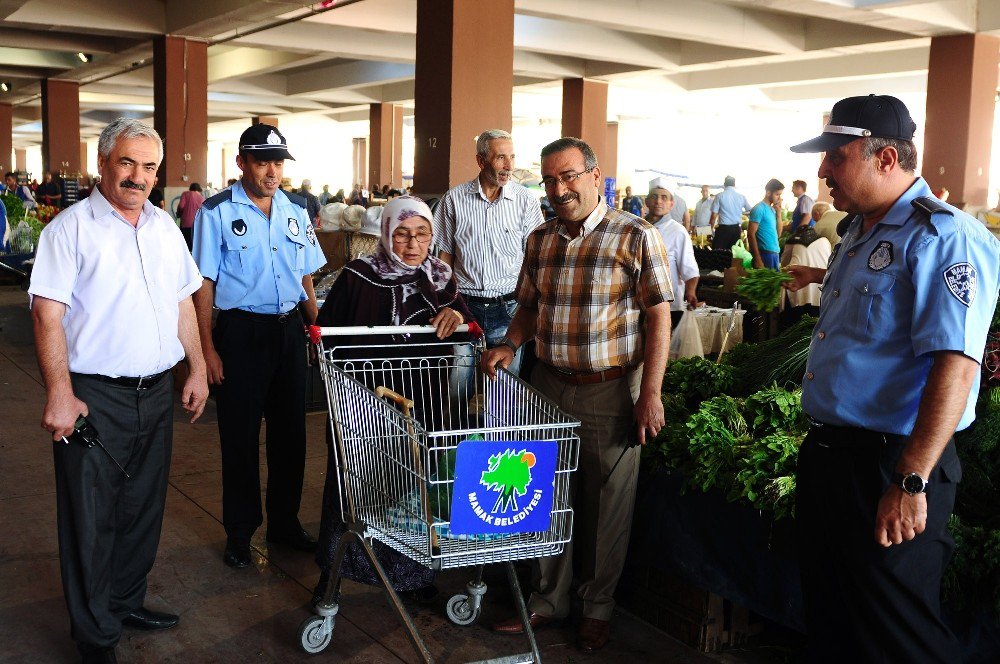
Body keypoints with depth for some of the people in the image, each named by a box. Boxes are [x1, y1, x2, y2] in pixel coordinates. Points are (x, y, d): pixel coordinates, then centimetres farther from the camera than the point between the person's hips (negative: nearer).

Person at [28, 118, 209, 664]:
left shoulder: (165, 226, 11)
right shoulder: (71, 227, -8)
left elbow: (183, 303, 17)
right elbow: (47, 314, -13)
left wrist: (197, 370, 13)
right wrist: (60, 394, -19)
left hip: (156, 392, 6)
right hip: (95, 396, -6)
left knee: (144, 507, 16)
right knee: (91, 518, 3)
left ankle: (126, 602, 34)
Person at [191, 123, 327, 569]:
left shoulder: (295, 212, 9)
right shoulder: (217, 212, -5)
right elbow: (203, 284, -6)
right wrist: (208, 348, -11)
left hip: (290, 330, 5)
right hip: (242, 331, -5)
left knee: (290, 430, 12)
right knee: (240, 435, 4)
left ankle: (284, 521, 28)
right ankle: (239, 532, 19)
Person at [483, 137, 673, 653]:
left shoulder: (636, 237, -9)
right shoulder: (540, 240, 7)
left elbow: (658, 318, -9)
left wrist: (650, 393, -14)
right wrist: (509, 345, -3)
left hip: (611, 393, -4)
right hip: (549, 385, 5)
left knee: (607, 507, 8)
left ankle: (599, 606, 26)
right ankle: (548, 600, 29)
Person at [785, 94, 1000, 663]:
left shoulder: (944, 237, -19)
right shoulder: (861, 231, 12)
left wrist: (912, 482, -31)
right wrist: (827, 279, 42)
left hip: (889, 464, -9)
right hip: (828, 451, 9)